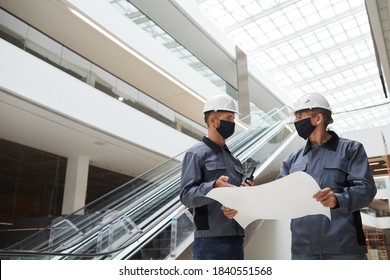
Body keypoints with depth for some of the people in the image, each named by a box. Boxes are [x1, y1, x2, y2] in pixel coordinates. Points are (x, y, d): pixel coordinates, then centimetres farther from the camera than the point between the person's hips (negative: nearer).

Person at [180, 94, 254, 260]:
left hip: (236, 238, 8)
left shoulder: (233, 159, 20)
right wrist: (214, 187, -29)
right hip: (210, 240, -7)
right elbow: (186, 196, -12)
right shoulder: (196, 153, -3)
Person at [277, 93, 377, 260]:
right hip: (302, 248, 4)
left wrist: (338, 199, -24)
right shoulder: (293, 159, 17)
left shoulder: (350, 149, 6)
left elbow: (366, 188, -5)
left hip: (344, 247, -3)